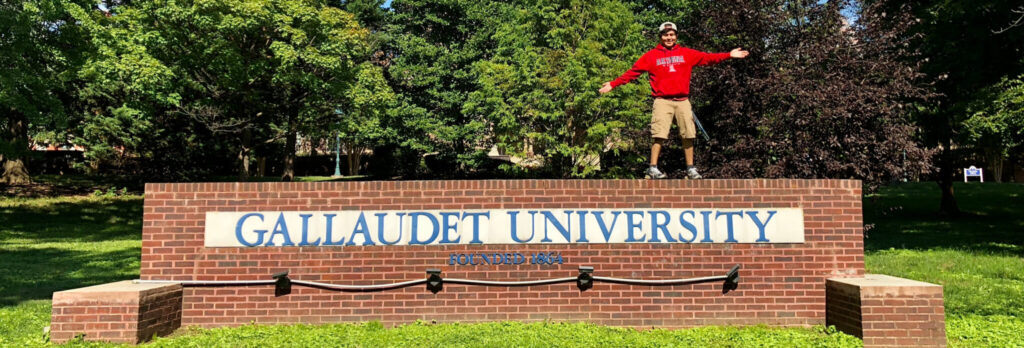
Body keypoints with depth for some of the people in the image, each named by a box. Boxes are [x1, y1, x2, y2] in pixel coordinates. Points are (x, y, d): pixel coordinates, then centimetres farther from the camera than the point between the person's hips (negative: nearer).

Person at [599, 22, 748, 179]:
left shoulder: (687, 53, 12)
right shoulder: (651, 55, 6)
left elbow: (707, 58, 12)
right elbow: (633, 71, 5)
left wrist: (729, 55, 5)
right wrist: (613, 84, -1)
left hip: (683, 101, 3)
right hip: (662, 101, -3)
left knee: (688, 135, 4)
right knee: (659, 136, -10)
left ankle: (690, 168, 14)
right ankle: (653, 168, -3)